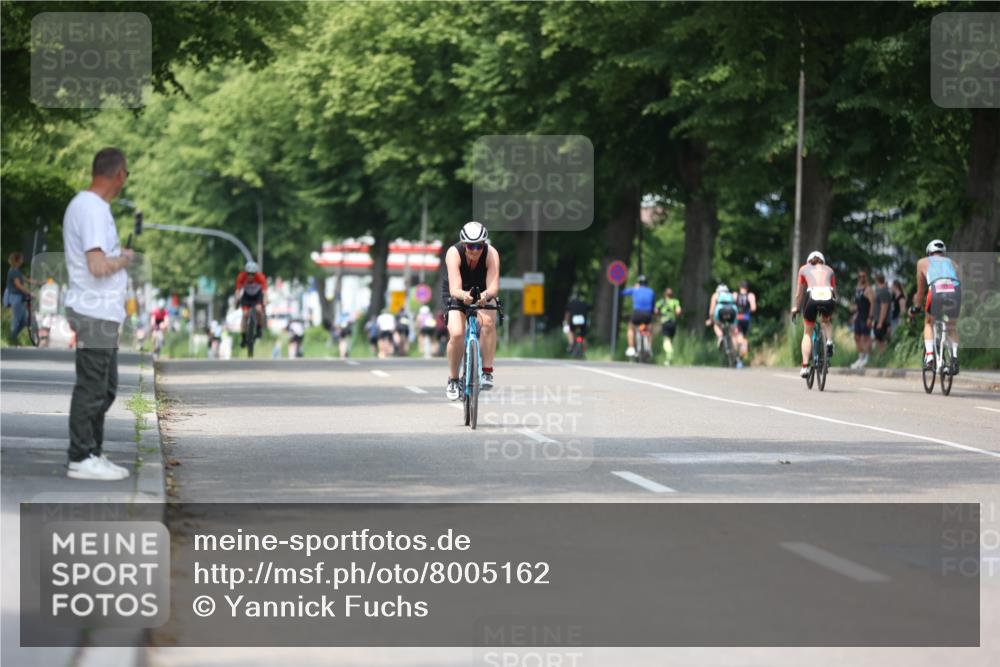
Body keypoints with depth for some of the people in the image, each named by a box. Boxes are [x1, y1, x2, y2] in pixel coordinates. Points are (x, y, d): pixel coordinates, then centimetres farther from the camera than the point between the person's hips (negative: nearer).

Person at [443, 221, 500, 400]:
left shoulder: (491, 254, -27)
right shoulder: (454, 253, -31)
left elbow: (494, 286, -37)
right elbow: (454, 289, -40)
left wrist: (485, 295, -60)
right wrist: (465, 296, -63)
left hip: (483, 293, 1)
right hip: (457, 295, -1)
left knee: (488, 321, -31)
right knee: (456, 333, -23)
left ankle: (487, 373, -23)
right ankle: (453, 380, -2)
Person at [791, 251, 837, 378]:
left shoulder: (804, 269, 26)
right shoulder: (829, 270, 30)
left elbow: (799, 293, 29)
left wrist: (796, 308, 45)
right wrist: (832, 313, 42)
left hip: (812, 297, -1)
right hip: (828, 298, 1)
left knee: (808, 332, 18)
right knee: (826, 320, 36)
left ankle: (805, 366, 10)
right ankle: (829, 342, 8)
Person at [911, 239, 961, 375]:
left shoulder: (923, 263, 29)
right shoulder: (951, 262, 35)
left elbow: (920, 291, 32)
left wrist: (915, 308, 47)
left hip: (936, 290, -2)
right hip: (955, 290, 2)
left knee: (929, 323, 24)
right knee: (952, 327, 25)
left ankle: (929, 356, 7)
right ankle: (954, 356, 2)